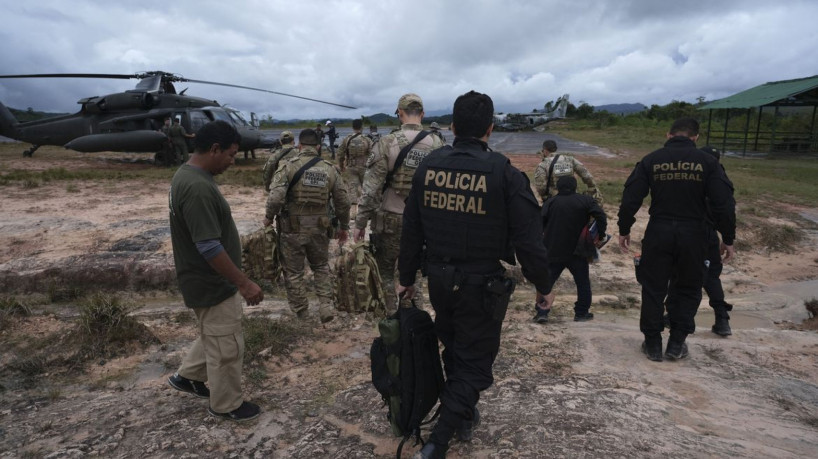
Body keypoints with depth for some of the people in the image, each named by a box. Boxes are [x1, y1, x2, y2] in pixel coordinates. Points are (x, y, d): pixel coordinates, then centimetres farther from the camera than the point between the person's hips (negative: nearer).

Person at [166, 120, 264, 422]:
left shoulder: (187, 175, 5)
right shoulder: (198, 187, -29)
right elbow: (209, 248, -30)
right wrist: (244, 283, -24)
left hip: (207, 280, 10)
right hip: (213, 285, -10)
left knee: (215, 335, 27)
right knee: (227, 346, 7)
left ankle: (187, 376, 43)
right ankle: (226, 405, 25)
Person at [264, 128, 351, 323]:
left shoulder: (288, 166, -10)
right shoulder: (330, 169, 0)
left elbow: (275, 197, -19)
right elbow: (342, 202, 3)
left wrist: (269, 217, 0)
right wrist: (344, 227, 16)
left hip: (293, 228, -3)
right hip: (319, 228, 3)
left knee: (294, 271, 14)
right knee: (321, 267, 22)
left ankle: (300, 312, 26)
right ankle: (326, 307, 12)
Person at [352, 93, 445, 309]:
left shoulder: (387, 144, -13)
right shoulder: (437, 145, -2)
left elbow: (371, 189, -13)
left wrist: (360, 222, -4)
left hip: (390, 220, -3)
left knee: (385, 271, 14)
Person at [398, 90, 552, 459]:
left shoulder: (428, 166, -2)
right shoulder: (504, 173, -15)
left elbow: (411, 230, 3)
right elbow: (527, 239, -14)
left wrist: (407, 277, 15)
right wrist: (543, 284, 1)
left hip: (440, 279, 5)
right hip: (483, 285, -4)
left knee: (454, 349, 25)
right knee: (474, 361, 10)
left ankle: (464, 417, 44)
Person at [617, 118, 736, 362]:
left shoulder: (651, 160, 0)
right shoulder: (706, 161, -2)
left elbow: (630, 199, -4)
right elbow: (724, 204, -6)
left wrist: (624, 230, 6)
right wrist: (728, 239, 3)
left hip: (658, 232, 0)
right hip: (693, 234, 0)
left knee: (653, 289, 11)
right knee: (687, 289, 17)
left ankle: (653, 344, 18)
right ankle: (676, 344, 20)